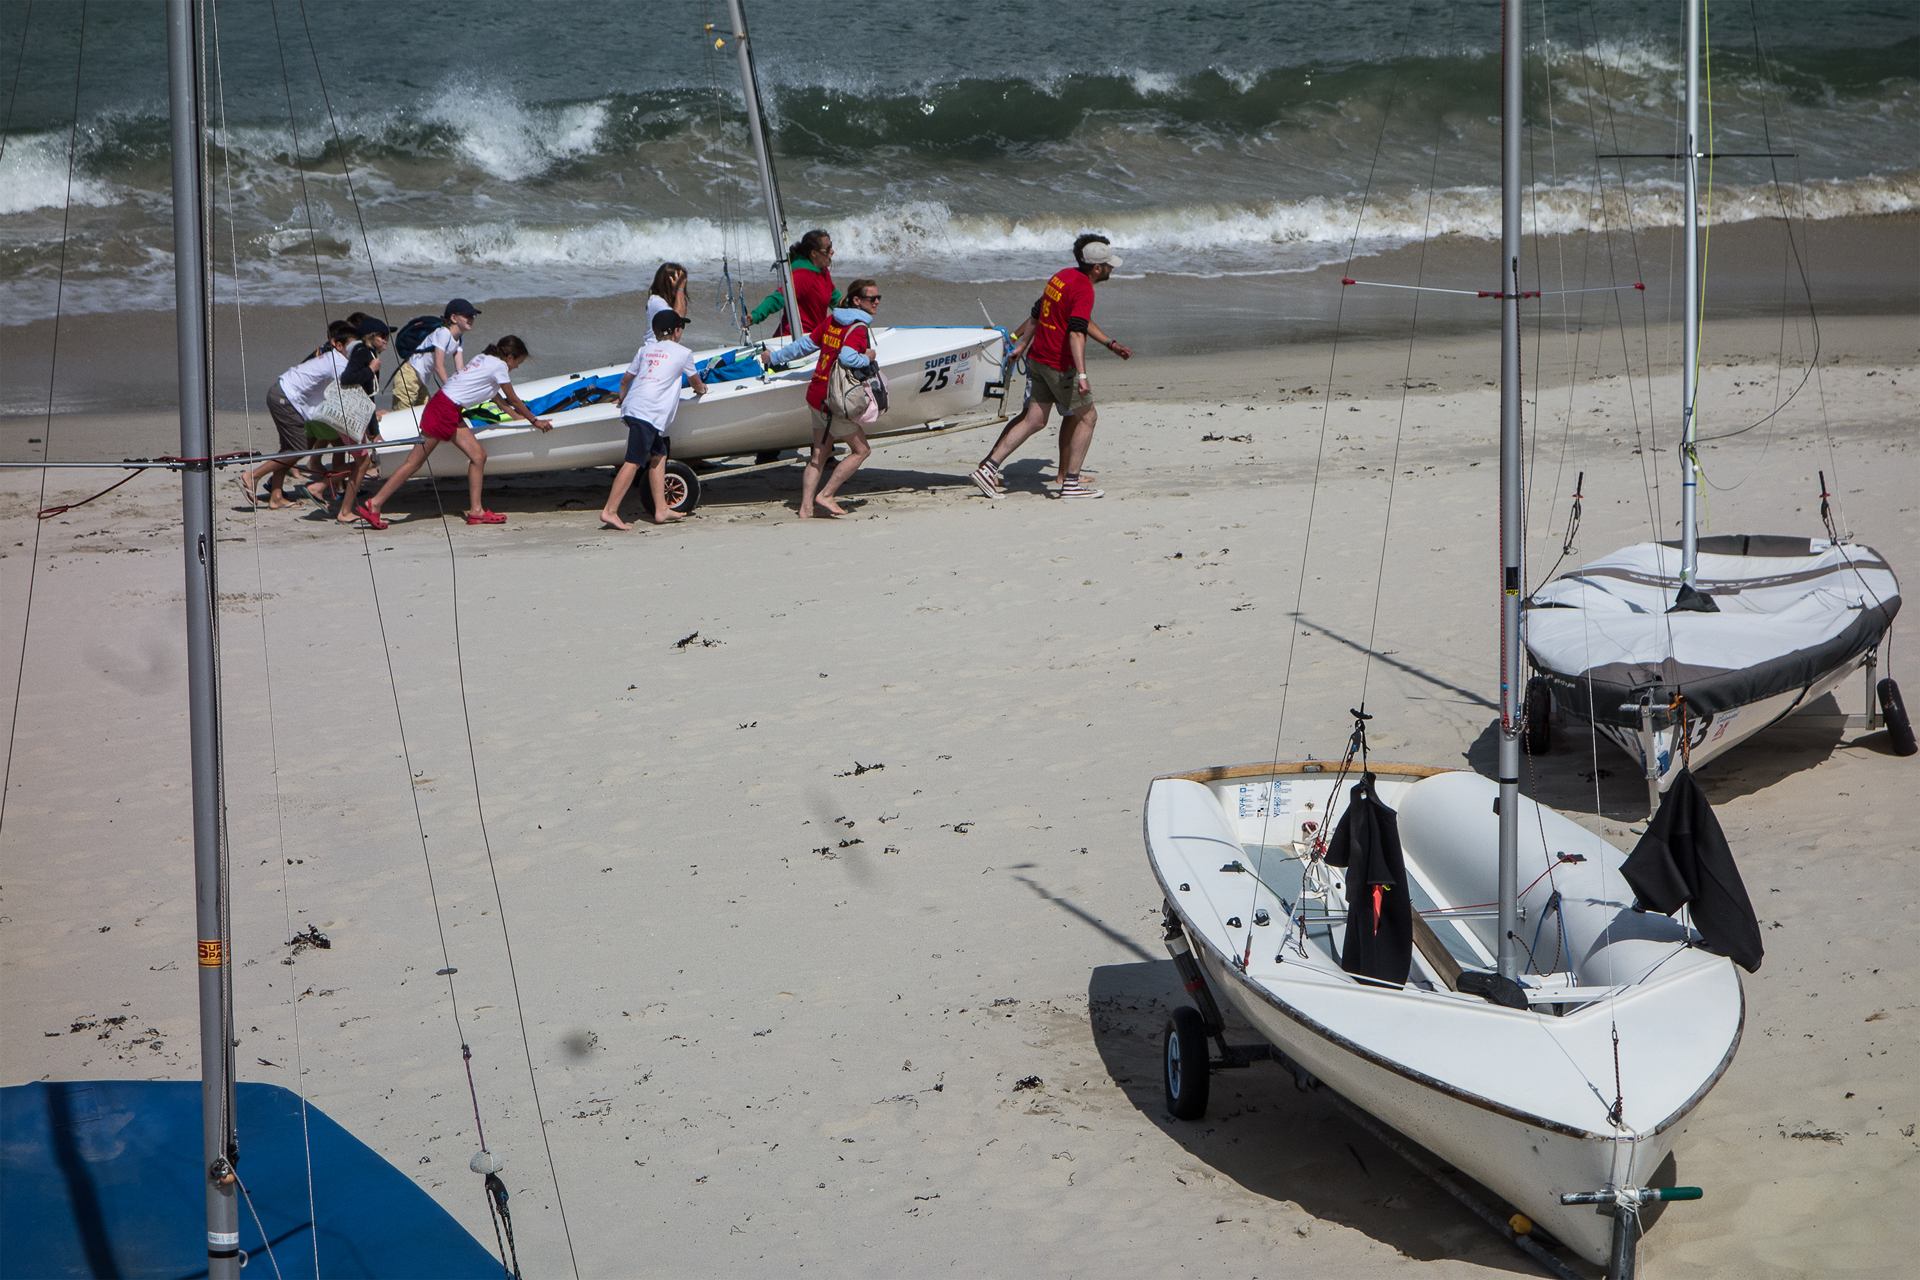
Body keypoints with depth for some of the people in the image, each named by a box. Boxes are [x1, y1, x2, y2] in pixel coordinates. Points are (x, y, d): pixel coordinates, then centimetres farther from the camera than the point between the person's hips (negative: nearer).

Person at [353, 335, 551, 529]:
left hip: (452, 412, 9)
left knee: (478, 456, 4)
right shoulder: (499, 366, -6)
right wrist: (535, 421, 14)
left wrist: (513, 411, 40)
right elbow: (514, 400, 3)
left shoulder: (484, 359, 18)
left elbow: (495, 395, 32)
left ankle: (475, 511, 3)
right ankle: (374, 504, -7)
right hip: (444, 409, -9)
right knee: (415, 461, -8)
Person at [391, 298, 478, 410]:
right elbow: (438, 366, -21)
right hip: (409, 376, -10)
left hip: (420, 381, 10)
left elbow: (460, 369, 4)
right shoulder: (443, 333, -19)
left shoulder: (459, 338, 7)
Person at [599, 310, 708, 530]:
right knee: (633, 462, -11)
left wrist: (623, 397, 47)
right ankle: (609, 511, -18)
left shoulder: (645, 349, 22)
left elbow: (626, 380, 27)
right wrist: (700, 389, 48)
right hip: (649, 413, -7)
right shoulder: (682, 353, 9)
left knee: (659, 455, 17)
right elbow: (695, 381, 25)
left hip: (632, 407, 7)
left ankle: (661, 510, 16)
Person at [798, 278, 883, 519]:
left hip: (816, 395, 8)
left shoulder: (832, 320, 9)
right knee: (861, 449, 3)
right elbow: (846, 357, -32)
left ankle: (805, 508, 10)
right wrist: (868, 358, -13)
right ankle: (825, 495, 2)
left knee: (819, 455, 13)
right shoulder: (859, 328, -15)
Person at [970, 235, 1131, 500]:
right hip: (1060, 365, -9)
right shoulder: (1084, 289, -17)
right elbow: (1076, 333, -30)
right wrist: (1082, 375, -37)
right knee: (1087, 417, 7)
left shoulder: (1062, 276, 13)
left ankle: (988, 468, 5)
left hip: (1037, 359, 9)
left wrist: (1111, 344, 34)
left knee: (1034, 420, 12)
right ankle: (1070, 483, 9)